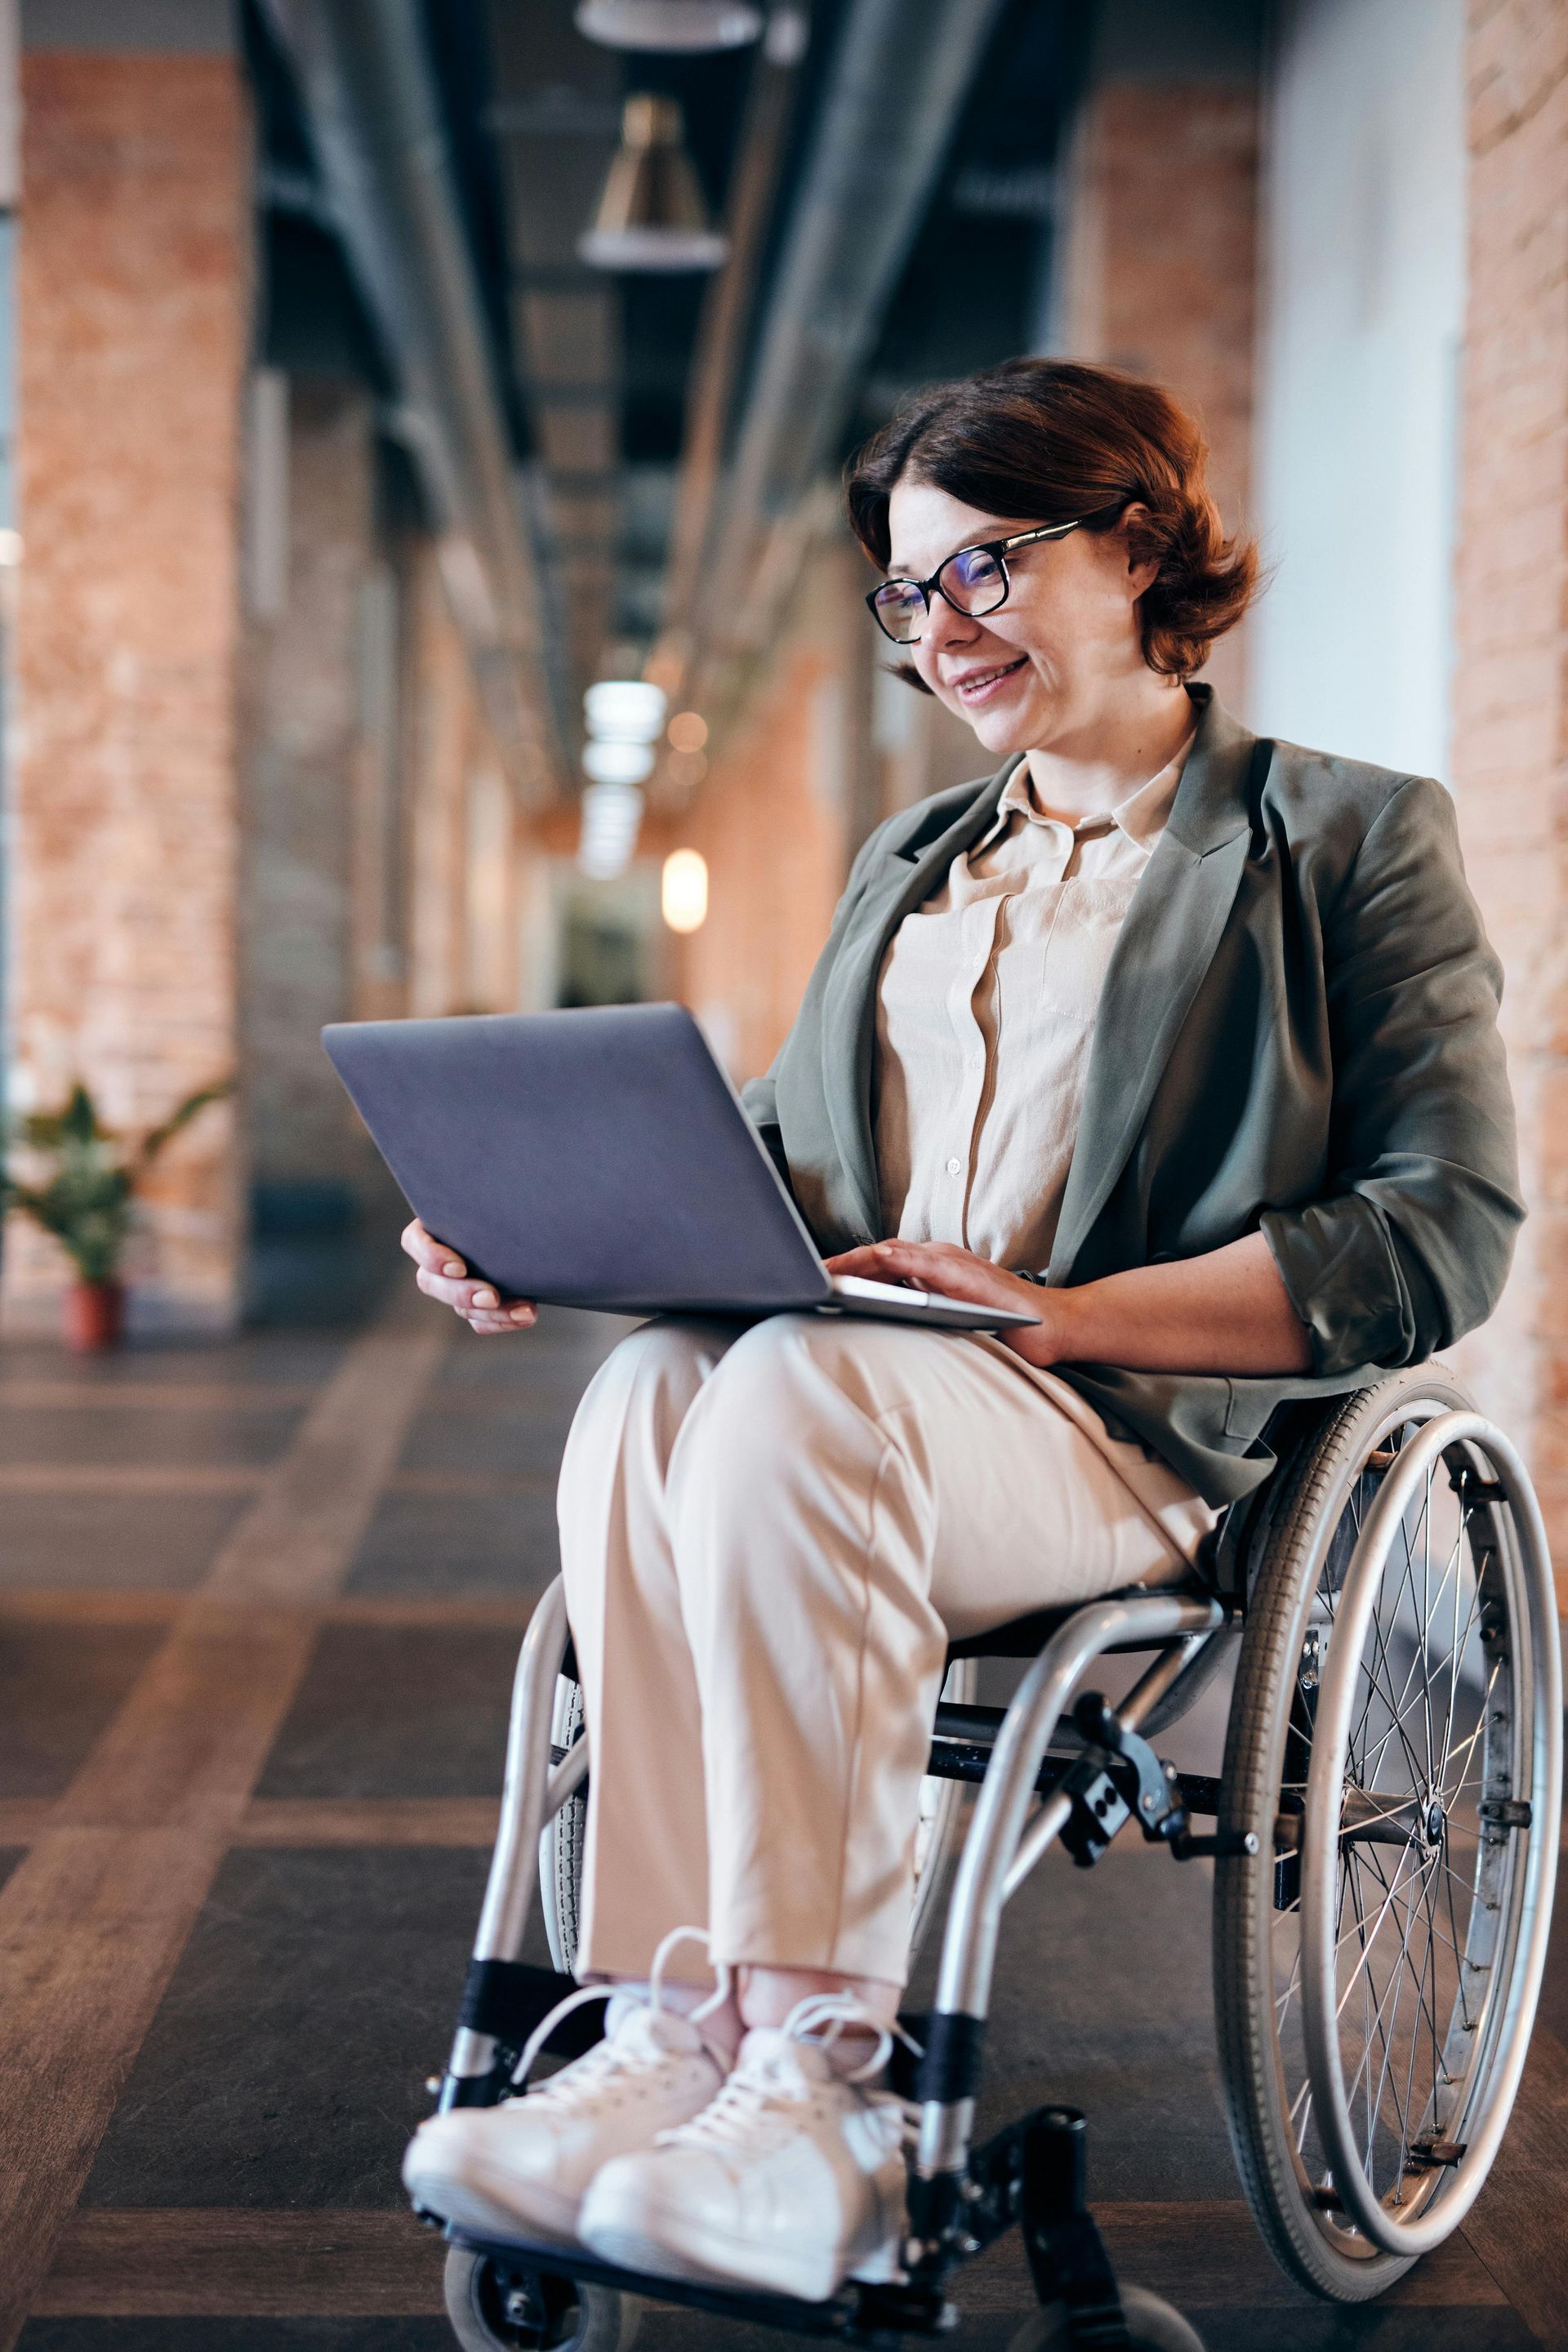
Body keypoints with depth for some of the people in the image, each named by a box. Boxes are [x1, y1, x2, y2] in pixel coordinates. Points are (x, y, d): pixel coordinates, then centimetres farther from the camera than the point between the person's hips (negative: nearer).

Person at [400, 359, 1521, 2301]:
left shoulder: (1350, 838, 7)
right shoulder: (907, 865, 27)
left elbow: (1444, 1235, -5)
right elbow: (770, 1167, 23)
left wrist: (1060, 1313, -16)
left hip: (1158, 1433, -5)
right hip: (863, 1392, 5)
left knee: (796, 1391, -36)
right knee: (649, 1385, -30)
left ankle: (812, 2084, -35)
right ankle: (686, 2038, -34)